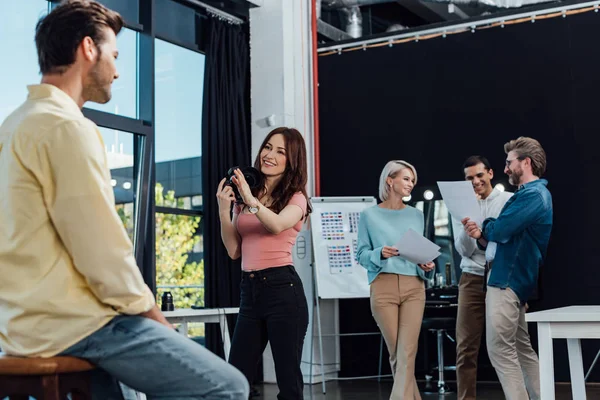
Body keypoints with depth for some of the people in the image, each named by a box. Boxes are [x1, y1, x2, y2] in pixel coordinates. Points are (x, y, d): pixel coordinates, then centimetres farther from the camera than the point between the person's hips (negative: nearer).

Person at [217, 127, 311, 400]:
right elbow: (234, 251, 10)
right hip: (249, 290, 5)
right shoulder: (244, 197, 14)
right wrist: (224, 210, 0)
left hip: (282, 288, -5)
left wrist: (250, 199, -34)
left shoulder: (295, 198, 2)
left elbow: (277, 225, -21)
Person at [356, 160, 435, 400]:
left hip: (414, 287, 2)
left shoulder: (416, 215, 12)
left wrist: (427, 265, -3)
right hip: (383, 288, -2)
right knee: (395, 353, 3)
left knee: (407, 352, -8)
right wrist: (380, 254, -17)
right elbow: (361, 255, 2)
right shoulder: (369, 216, 4)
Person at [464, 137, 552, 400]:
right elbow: (504, 239, 18)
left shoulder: (532, 194, -14)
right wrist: (480, 235, -3)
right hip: (514, 282, 10)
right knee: (522, 350, 14)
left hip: (507, 283, -10)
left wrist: (484, 227, 3)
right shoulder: (534, 193, 19)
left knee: (500, 350, -7)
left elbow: (499, 231, -20)